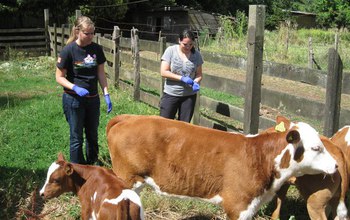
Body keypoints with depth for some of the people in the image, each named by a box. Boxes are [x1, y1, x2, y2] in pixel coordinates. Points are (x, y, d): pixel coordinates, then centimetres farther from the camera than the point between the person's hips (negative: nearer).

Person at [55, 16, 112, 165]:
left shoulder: (96, 49, -2)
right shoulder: (68, 50, -15)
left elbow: (101, 73, 5)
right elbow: (59, 77, -11)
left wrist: (106, 94, -2)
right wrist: (75, 88, -26)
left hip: (93, 98, 5)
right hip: (73, 99, -4)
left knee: (92, 134, 18)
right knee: (77, 137, 5)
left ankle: (93, 163, 36)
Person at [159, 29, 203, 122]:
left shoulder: (196, 54, 0)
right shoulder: (171, 50, -8)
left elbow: (199, 74, 7)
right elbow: (163, 72, -12)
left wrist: (196, 82, -16)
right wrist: (182, 78, -20)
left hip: (189, 95, 2)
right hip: (171, 94, -2)